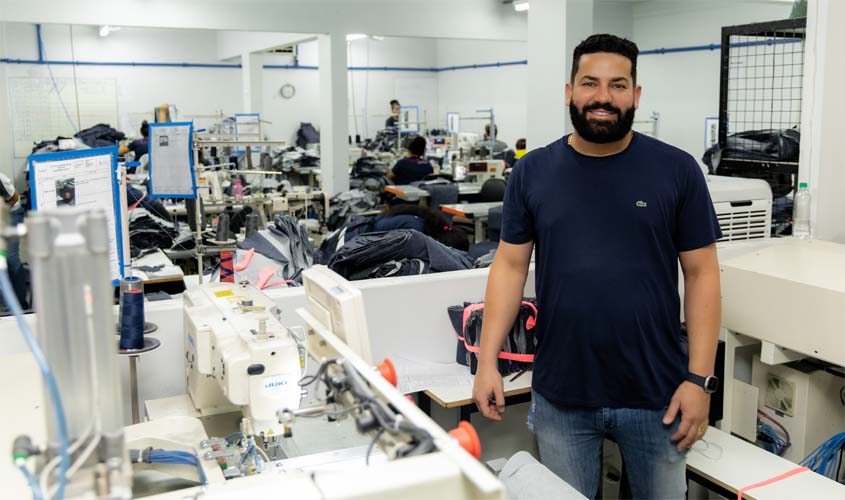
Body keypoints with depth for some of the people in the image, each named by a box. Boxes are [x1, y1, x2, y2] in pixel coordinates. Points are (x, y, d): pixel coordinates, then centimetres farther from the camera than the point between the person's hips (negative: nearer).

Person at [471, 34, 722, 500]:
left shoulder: (677, 170, -4)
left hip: (656, 393, 0)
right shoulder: (532, 172, -1)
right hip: (559, 396, 1)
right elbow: (510, 265, 2)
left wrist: (699, 378, -8)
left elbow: (701, 273, -3)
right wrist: (487, 360, -4)